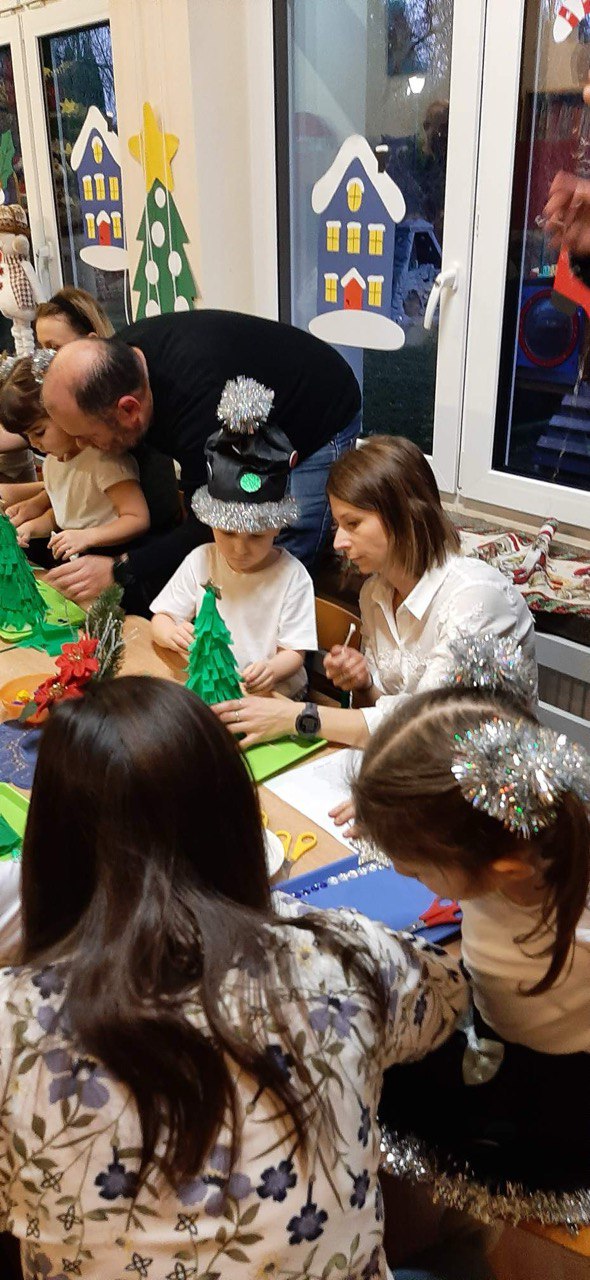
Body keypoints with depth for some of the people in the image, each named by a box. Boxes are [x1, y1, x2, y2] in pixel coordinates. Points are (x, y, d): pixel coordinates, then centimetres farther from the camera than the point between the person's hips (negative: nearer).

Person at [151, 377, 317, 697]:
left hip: (273, 696, -2)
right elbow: (159, 620, 5)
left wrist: (271, 669, -29)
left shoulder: (292, 576, -8)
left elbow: (294, 652, -5)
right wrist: (172, 633, -20)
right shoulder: (200, 561, 1)